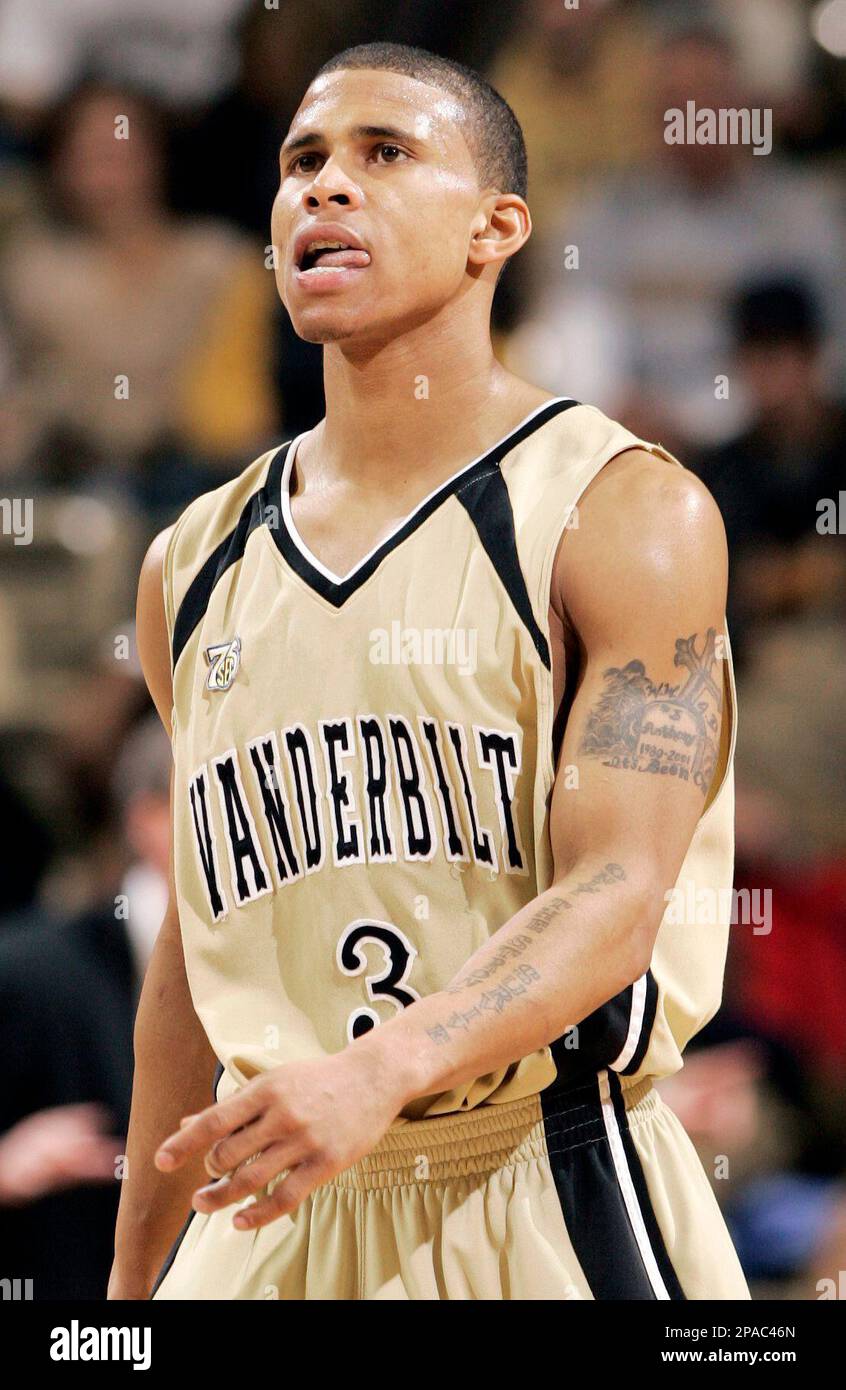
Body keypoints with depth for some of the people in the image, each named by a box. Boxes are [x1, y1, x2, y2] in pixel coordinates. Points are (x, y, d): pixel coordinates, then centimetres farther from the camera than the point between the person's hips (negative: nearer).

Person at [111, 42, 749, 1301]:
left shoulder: (629, 519, -7)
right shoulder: (194, 569, 10)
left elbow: (616, 901, -17)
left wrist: (378, 1072, -33)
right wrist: (131, 1288, 16)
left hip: (551, 1209, -4)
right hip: (276, 1219, 5)